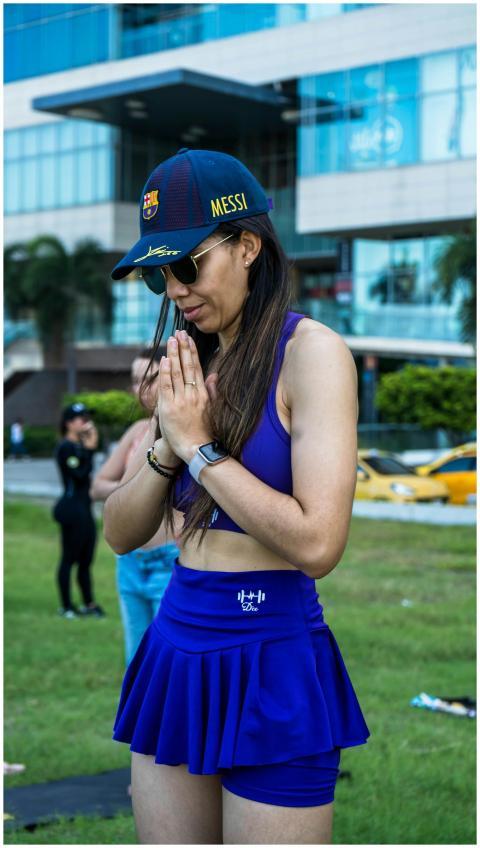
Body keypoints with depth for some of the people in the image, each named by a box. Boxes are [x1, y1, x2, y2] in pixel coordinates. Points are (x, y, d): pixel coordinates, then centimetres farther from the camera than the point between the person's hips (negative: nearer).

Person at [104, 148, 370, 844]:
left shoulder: (311, 353, -10)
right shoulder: (190, 364, 10)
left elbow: (317, 542, -21)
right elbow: (121, 533, 10)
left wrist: (199, 446, -13)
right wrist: (166, 448, -8)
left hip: (271, 662, -7)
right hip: (175, 650, 7)